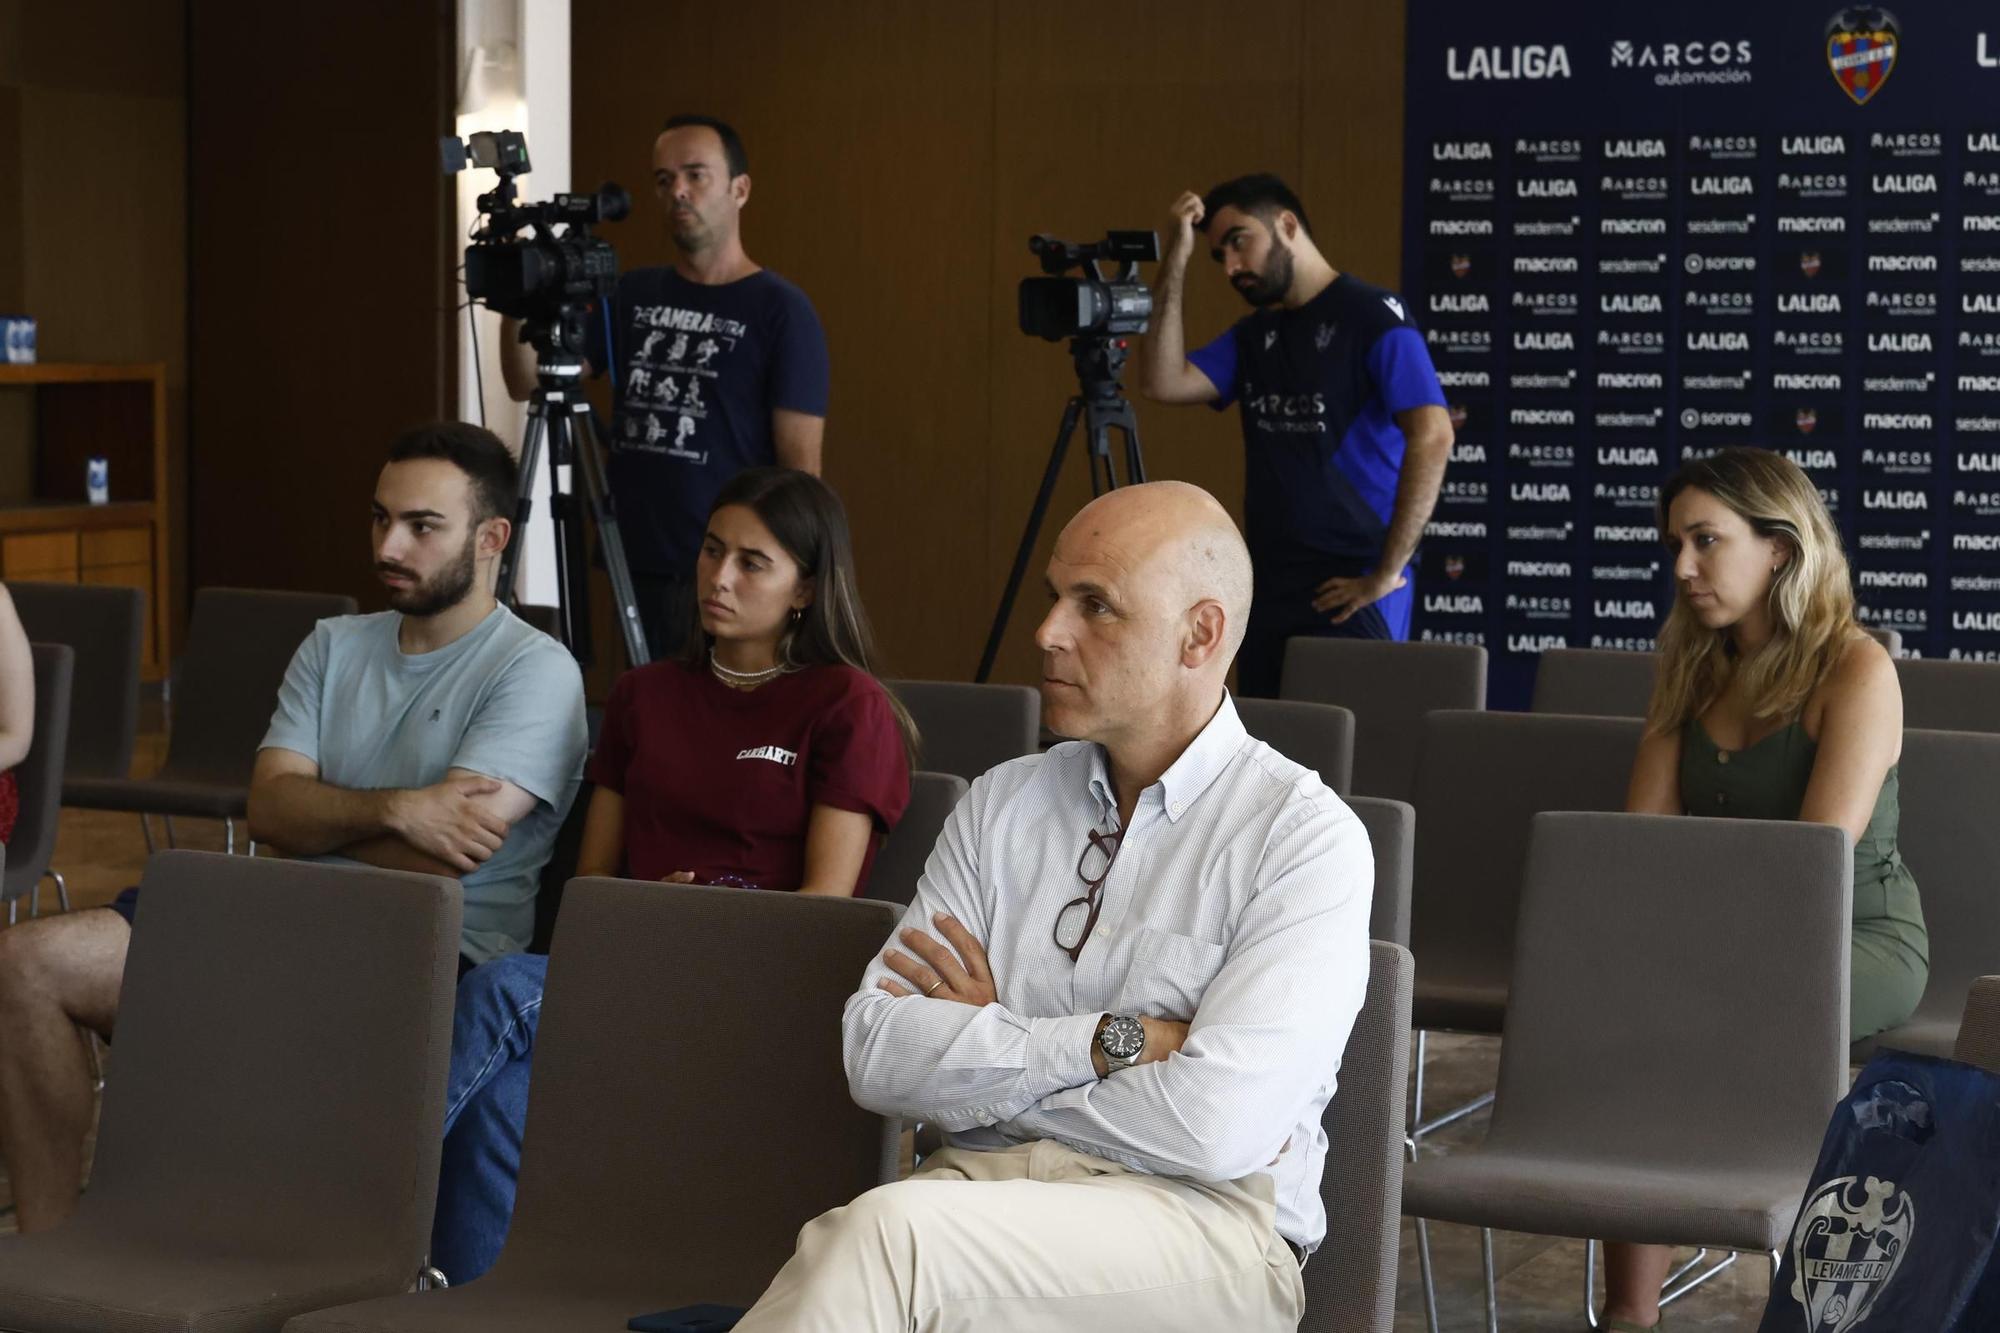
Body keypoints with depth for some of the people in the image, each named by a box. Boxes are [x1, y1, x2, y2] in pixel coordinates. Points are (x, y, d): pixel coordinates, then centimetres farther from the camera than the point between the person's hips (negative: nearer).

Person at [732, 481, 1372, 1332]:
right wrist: (1110, 1040, -9)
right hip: (977, 1184, 4)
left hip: (1196, 1229, -4)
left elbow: (1215, 1130, -15)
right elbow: (878, 1057, 3)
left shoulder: (1307, 837, -2)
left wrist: (979, 1054, -1)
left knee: (885, 1236, -34)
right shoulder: (1002, 804, 15)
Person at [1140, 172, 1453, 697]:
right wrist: (1176, 262, -1)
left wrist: (1388, 572, -19)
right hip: (1269, 592, 7)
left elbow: (1432, 437, -19)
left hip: (1349, 593, -7)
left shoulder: (1372, 317, -8)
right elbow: (1164, 382, 1)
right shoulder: (1255, 334, 14)